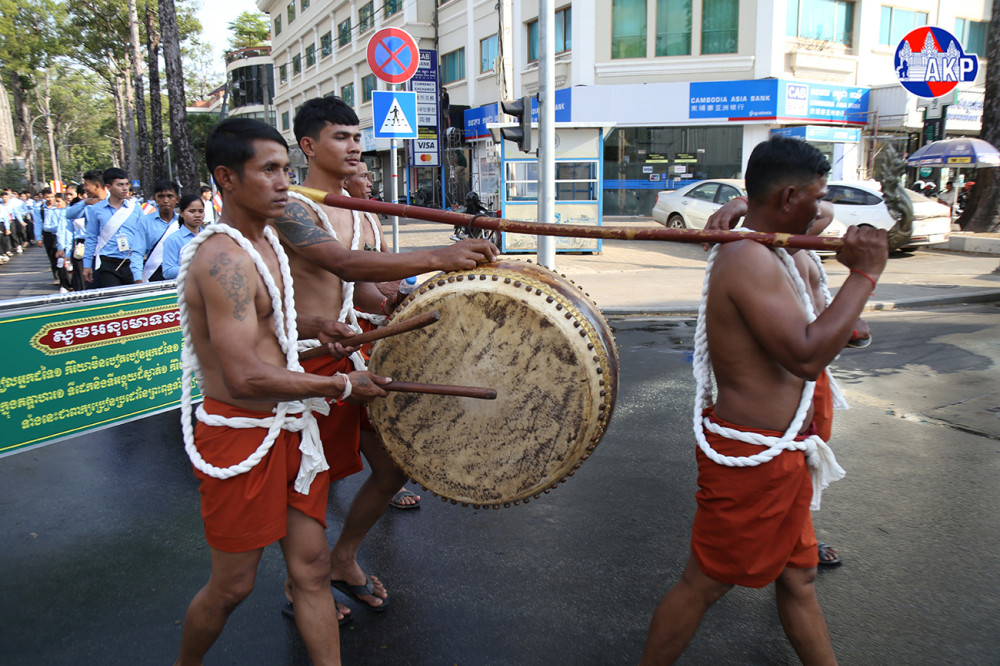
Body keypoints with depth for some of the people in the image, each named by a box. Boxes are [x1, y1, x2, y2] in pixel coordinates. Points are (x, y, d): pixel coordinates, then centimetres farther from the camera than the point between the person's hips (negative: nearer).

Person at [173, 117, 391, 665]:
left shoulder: (264, 240, 10)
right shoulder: (223, 258, -22)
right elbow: (247, 377, -28)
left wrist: (311, 326, 8)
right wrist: (342, 386, -18)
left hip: (290, 429, 8)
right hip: (240, 435, -8)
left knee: (311, 568, 12)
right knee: (232, 585, 11)